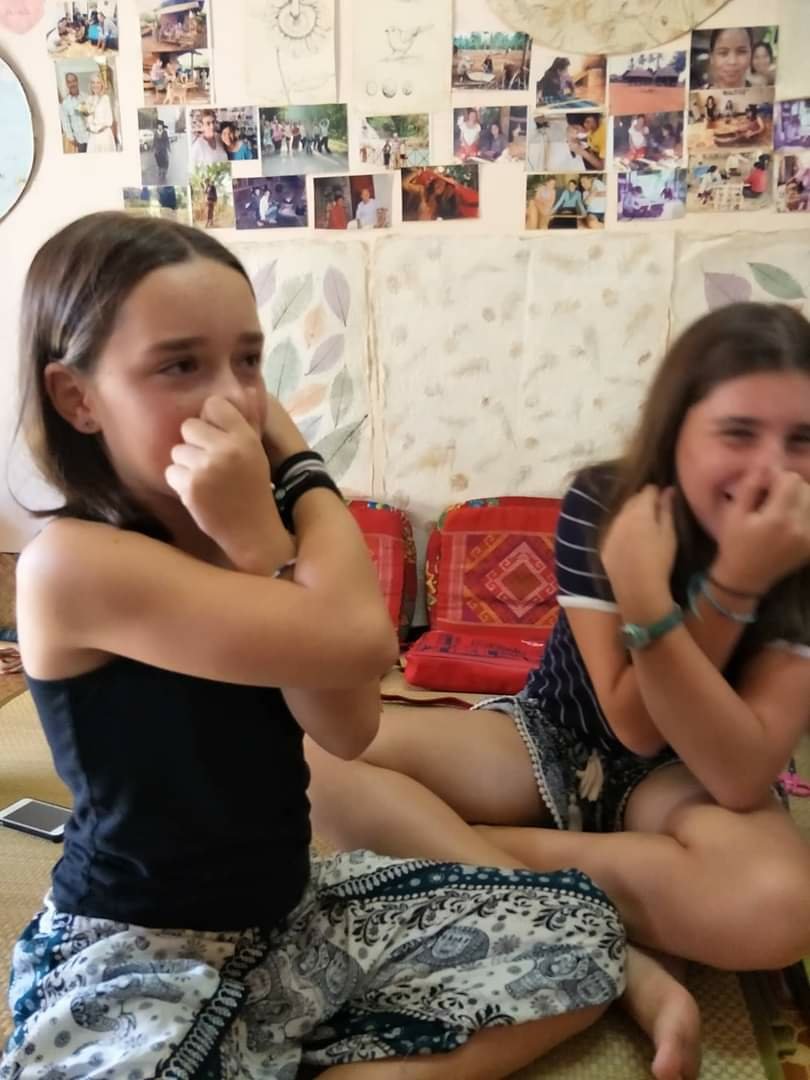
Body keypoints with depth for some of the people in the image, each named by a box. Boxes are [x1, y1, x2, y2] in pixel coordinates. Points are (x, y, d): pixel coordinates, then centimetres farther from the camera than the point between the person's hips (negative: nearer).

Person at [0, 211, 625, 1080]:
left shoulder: (233, 529, 0)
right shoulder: (70, 562, -21)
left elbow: (348, 731, -13)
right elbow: (356, 641, -30)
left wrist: (255, 533, -22)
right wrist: (298, 470, -18)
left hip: (291, 905, 7)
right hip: (134, 960, -7)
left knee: (581, 930, 3)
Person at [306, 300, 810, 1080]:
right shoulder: (601, 503, -18)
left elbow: (741, 779, -26)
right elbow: (635, 727, -18)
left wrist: (679, 596, -38)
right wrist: (731, 586, -33)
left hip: (687, 779, -1)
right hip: (558, 741, 1)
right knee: (315, 758, -21)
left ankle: (448, 847, -19)